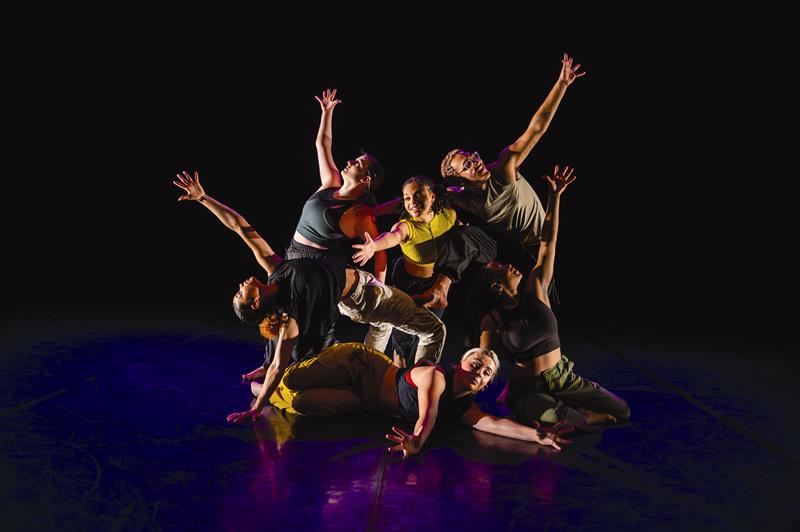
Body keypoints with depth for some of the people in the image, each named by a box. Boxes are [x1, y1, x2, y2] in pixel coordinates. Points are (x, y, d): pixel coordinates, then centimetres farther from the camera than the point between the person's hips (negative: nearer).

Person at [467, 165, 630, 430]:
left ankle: (562, 408, 16)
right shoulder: (492, 320, -11)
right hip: (526, 389, -5)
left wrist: (555, 196, -10)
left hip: (563, 378, 5)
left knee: (621, 412, -4)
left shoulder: (535, 290, -2)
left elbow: (548, 243, -6)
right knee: (560, 421, -37)